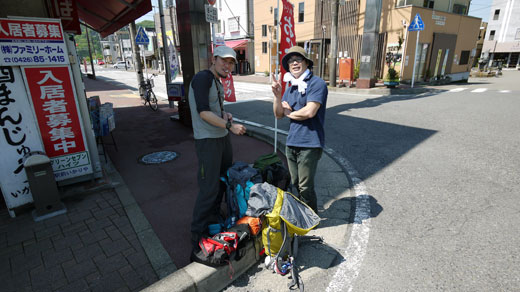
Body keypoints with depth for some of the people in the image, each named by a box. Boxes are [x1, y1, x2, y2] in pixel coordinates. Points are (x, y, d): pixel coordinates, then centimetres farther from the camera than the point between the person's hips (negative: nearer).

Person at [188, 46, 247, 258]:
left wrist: (225, 114, 4)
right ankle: (198, 240, 5)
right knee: (209, 188, -8)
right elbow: (203, 112, -23)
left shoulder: (218, 82, 15)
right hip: (207, 140, -10)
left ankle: (214, 217, 41)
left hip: (223, 137, 10)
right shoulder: (202, 78, -14)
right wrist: (230, 126, -23)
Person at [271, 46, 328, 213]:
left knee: (305, 187, 1)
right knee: (295, 185, 17)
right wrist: (277, 95, -8)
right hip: (291, 142, 7)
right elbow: (278, 114, 10)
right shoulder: (290, 87, 15)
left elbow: (309, 112, -21)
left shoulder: (316, 83, -9)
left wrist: (289, 112, -3)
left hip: (309, 144, -7)